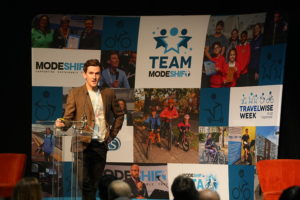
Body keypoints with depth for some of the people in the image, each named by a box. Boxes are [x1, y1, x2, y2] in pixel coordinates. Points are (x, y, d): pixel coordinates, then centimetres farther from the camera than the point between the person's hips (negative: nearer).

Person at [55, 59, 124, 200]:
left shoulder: (108, 93, 11)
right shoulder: (75, 93, 2)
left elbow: (119, 115, 23)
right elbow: (68, 117, -2)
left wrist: (112, 134, 14)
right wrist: (63, 124, -24)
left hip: (101, 145, 3)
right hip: (83, 144, -3)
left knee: (94, 183, 7)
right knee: (84, 182, -12)